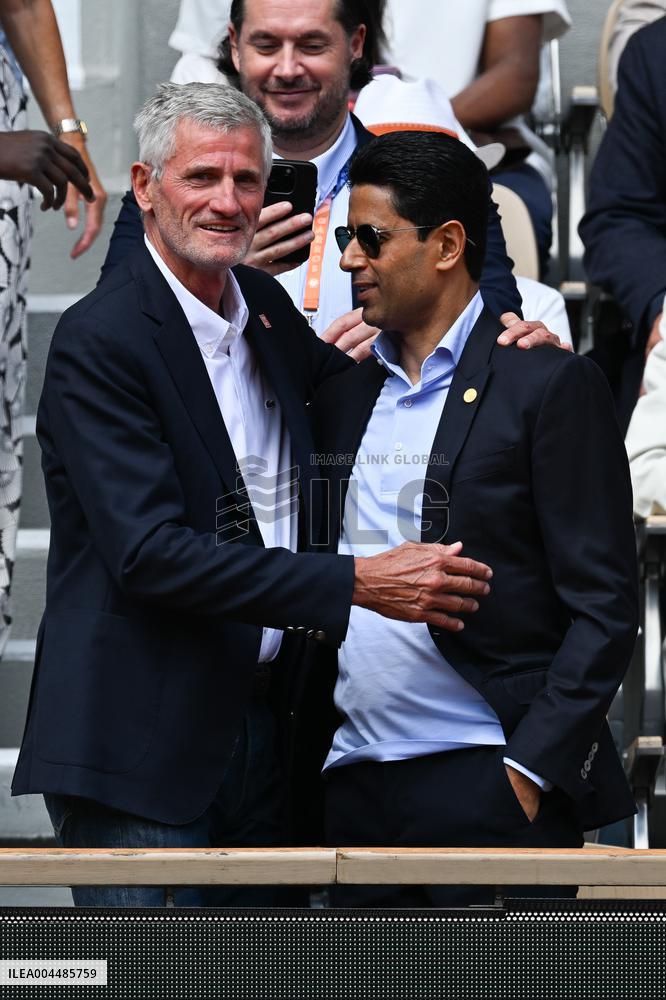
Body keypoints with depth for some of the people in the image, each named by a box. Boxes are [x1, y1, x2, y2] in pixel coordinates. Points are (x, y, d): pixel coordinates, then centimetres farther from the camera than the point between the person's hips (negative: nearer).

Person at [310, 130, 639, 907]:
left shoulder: (549, 385, -3)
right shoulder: (341, 390, 16)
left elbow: (604, 606, -7)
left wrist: (532, 766, -13)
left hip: (488, 784, -6)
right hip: (355, 780, 6)